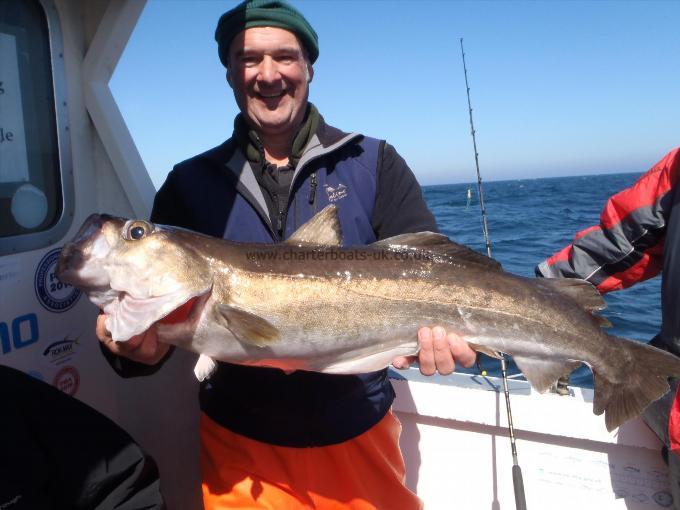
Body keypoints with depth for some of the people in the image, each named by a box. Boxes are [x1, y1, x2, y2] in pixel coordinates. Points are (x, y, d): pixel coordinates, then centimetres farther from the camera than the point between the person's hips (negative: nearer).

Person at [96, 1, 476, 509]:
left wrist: (448, 332, -30)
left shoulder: (375, 164, -4)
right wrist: (140, 345, -25)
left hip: (359, 432, 0)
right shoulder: (190, 183, -1)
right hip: (240, 445, 1)